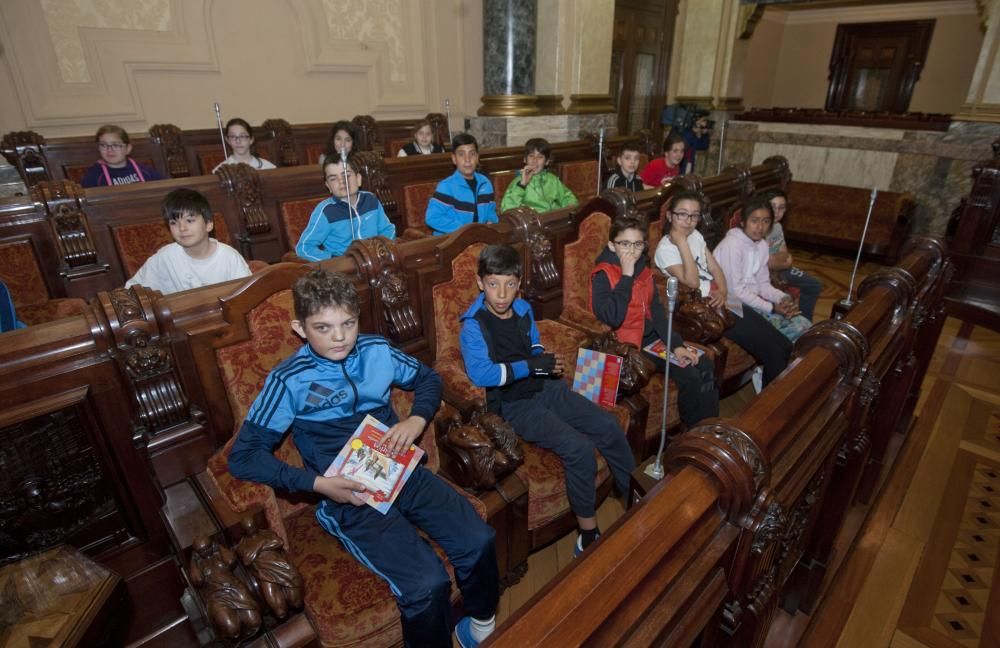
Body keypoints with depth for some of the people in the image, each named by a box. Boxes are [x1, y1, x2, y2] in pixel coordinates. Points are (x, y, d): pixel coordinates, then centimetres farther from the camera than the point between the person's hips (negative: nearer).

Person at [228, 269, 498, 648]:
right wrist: (318, 483, -18)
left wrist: (417, 419, -4)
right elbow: (243, 457, -7)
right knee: (428, 585, -22)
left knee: (478, 541, -12)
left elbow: (428, 378, 18)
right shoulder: (289, 381, -8)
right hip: (349, 495, -4)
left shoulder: (376, 351, 3)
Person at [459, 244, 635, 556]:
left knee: (609, 427, 0)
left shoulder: (523, 308, 4)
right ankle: (588, 532, -4)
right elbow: (480, 374, -29)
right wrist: (531, 366, -24)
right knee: (580, 448, -24)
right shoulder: (473, 325, -17)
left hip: (546, 388, 7)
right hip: (514, 404, -7)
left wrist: (547, 361, -3)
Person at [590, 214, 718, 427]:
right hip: (627, 345, -8)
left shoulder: (643, 269, 7)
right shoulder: (603, 275, -16)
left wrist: (676, 344, -4)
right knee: (689, 375, -17)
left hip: (652, 337, 8)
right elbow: (612, 318, -31)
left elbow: (657, 311, 7)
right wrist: (626, 276, -26)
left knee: (705, 365, 0)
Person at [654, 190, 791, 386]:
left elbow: (715, 268, 11)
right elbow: (692, 282, -23)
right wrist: (682, 242, -23)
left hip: (721, 301, 8)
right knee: (773, 351, -10)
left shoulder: (696, 235, 10)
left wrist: (723, 291, -9)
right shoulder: (665, 249, -14)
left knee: (784, 345, 5)